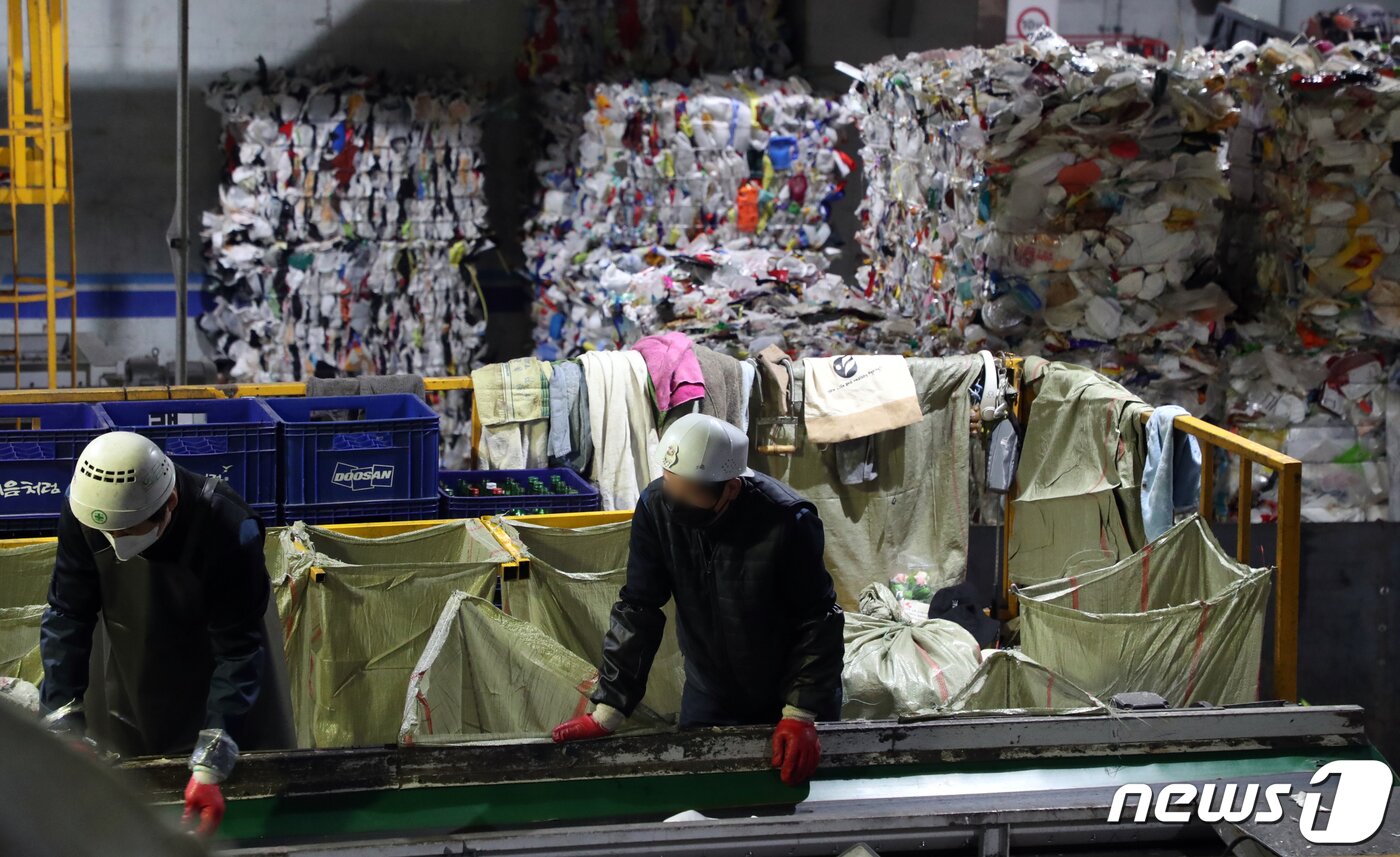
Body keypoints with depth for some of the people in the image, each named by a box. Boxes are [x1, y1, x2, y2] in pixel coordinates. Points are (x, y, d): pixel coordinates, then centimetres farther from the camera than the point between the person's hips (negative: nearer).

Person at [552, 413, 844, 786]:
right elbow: (637, 611, -15)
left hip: (791, 694, -2)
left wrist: (800, 715, -28)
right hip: (710, 696, 3)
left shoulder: (787, 521, -31)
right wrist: (606, 712, -17)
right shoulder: (656, 507, -22)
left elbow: (818, 622, -22)